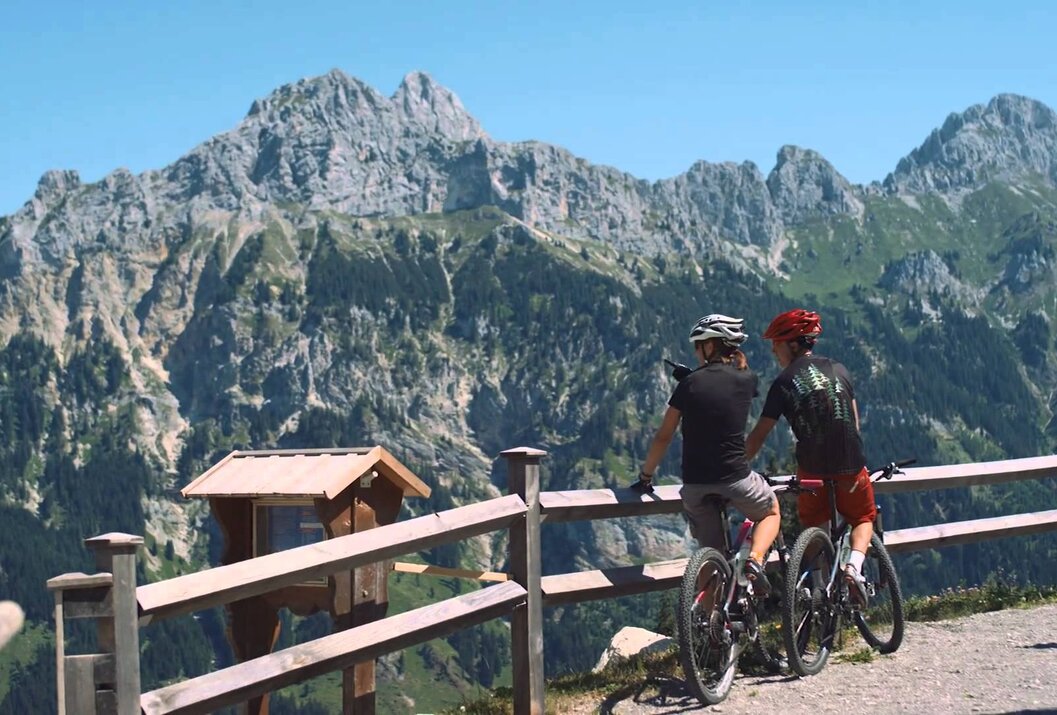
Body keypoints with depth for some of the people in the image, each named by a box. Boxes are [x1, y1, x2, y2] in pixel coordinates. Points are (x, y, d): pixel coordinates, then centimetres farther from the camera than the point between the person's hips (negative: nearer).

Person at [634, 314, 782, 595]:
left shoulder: (689, 384, -1)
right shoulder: (746, 380, 0)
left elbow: (663, 437, 1)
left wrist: (645, 476, 12)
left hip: (695, 483, 1)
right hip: (736, 477, -1)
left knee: (714, 552, 20)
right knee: (771, 512, 27)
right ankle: (754, 561, -2)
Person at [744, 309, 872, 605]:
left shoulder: (784, 383, -5)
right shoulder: (838, 369, 6)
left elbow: (759, 433, -6)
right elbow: (854, 419, 14)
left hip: (812, 468, -2)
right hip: (851, 464, 2)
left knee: (814, 525, 22)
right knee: (863, 518, 23)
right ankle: (854, 565, -5)